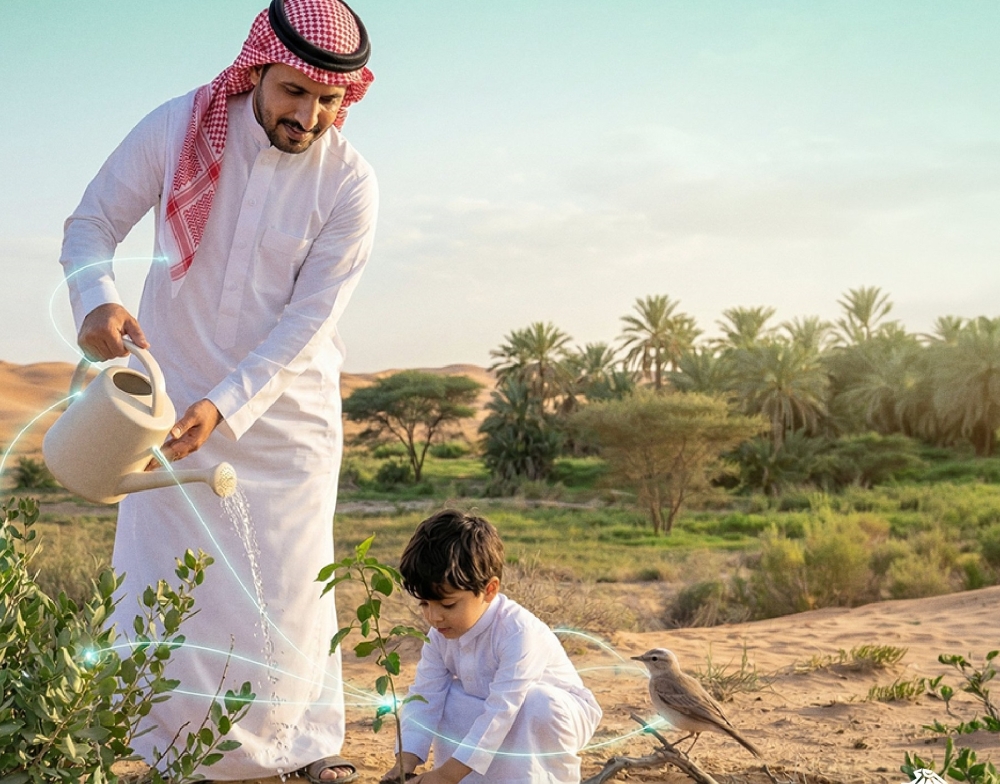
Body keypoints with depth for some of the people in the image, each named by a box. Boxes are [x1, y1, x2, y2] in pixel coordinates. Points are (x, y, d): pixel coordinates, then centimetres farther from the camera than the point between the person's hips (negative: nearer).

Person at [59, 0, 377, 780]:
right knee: (166, 583, 3)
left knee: (287, 585, 5)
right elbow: (91, 224, -5)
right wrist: (98, 301, -27)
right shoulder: (179, 128, -11)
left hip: (285, 413, -1)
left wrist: (225, 407, -25)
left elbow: (308, 318, -16)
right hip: (173, 399, 1)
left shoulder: (349, 185, -15)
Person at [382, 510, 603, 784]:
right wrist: (406, 761, -26)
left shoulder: (519, 633, -35)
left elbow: (501, 711, -37)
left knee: (537, 702, -36)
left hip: (560, 714, -7)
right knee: (448, 701, -13)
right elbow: (426, 697, -11)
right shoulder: (441, 634, -12)